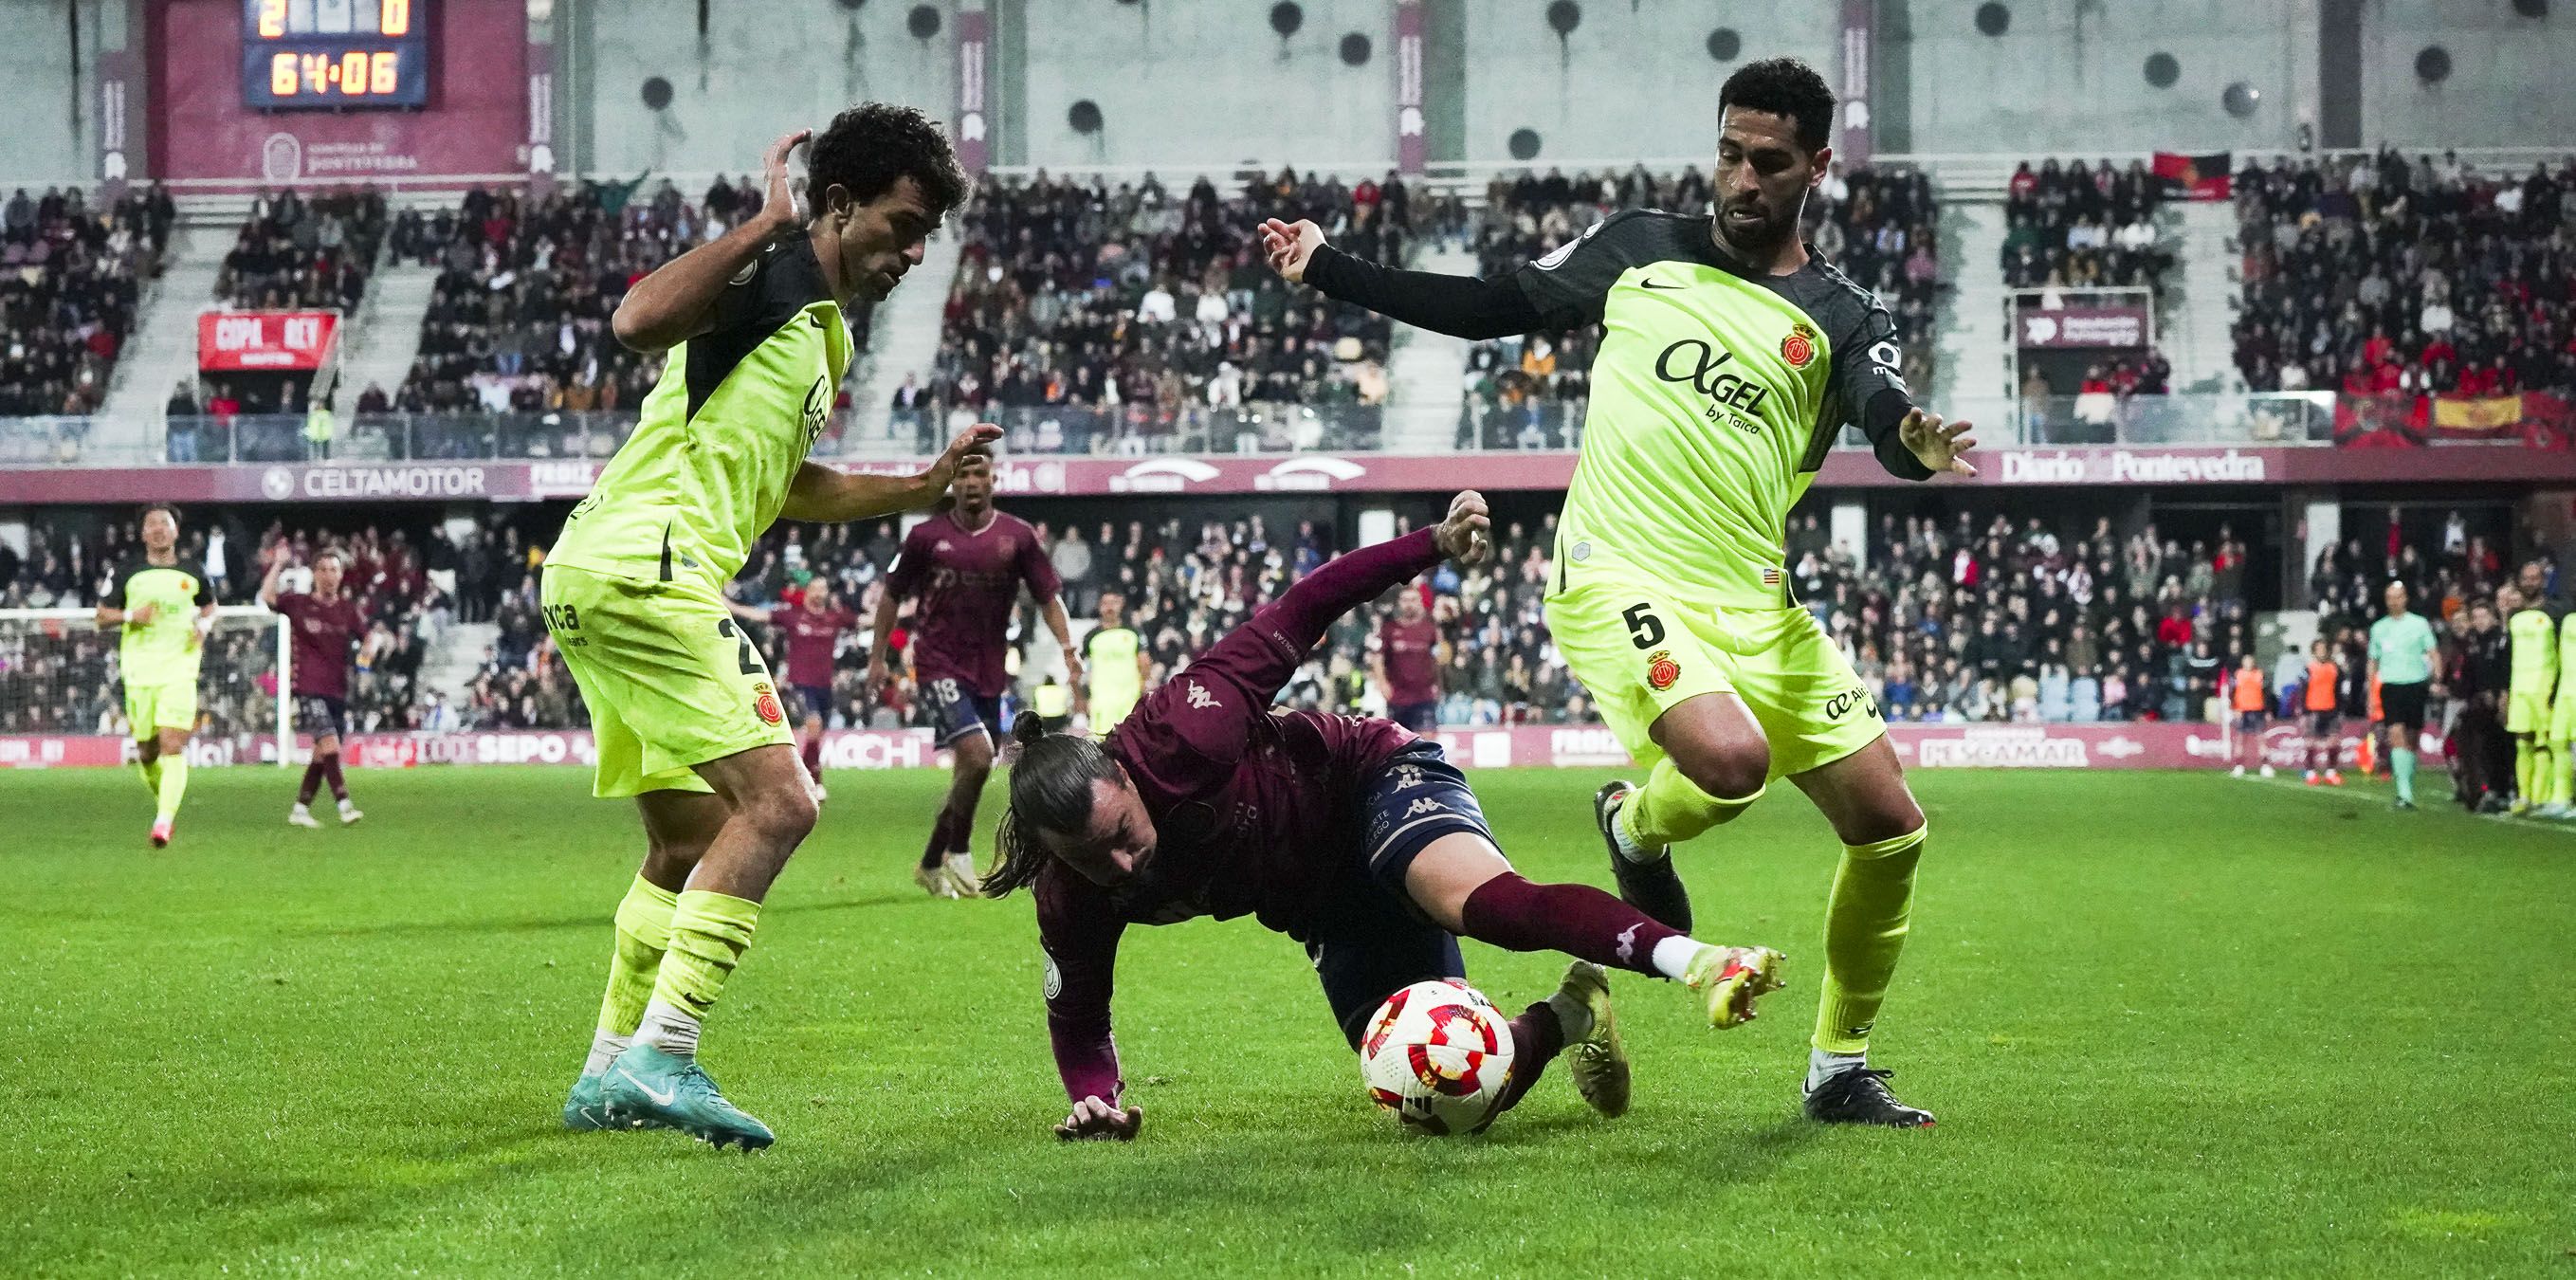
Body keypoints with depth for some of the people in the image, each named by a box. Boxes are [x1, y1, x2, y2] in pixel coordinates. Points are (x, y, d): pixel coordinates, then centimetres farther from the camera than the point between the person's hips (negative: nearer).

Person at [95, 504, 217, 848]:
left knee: (173, 746, -16)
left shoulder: (193, 572, 8)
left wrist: (204, 625, 1)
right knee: (146, 751, 5)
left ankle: (164, 821, -23)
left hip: (180, 668, -1)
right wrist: (131, 616, -12)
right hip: (139, 670, 1)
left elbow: (210, 606, 24)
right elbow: (102, 617, 8)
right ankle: (163, 801, 33)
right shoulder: (128, 573, 6)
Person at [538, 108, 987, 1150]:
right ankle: (661, 1058, -20)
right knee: (774, 802, -17)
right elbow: (638, 320, -27)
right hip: (646, 564, -11)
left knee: (690, 844, 18)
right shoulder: (770, 277, -7)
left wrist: (922, 488, 28)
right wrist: (767, 220, -22)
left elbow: (778, 483, 34)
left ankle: (611, 1077, 25)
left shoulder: (822, 328, 23)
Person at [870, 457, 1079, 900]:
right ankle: (959, 856, -5)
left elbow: (1049, 595, 5)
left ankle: (930, 865, 27)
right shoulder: (926, 536, -2)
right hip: (939, 664, -4)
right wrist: (878, 656, 9)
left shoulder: (1018, 536, 2)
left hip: (989, 670, 4)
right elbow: (892, 595, 9)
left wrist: (1068, 648, -8)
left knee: (969, 774, 9)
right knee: (977, 754, -22)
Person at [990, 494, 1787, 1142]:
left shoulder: (1183, 734, -32)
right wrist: (1093, 1098, -22)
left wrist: (1436, 544, -30)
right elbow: (1077, 1019, -2)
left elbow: (1301, 611, -25)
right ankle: (1565, 1020, 22)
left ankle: (1696, 964, -52)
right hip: (1327, 917, 5)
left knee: (1478, 898, -40)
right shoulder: (1071, 901, -19)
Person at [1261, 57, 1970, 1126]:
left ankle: (1840, 1072, 19)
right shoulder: (1640, 247, 9)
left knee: (1891, 829, -1)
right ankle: (1634, 829, 7)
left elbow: (1890, 421, -13)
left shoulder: (1841, 319, 6)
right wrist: (1327, 269, 16)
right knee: (1730, 757, -31)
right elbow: (1488, 309, 18)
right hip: (1621, 581, -3)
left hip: (1755, 602, 3)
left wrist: (1916, 446, -38)